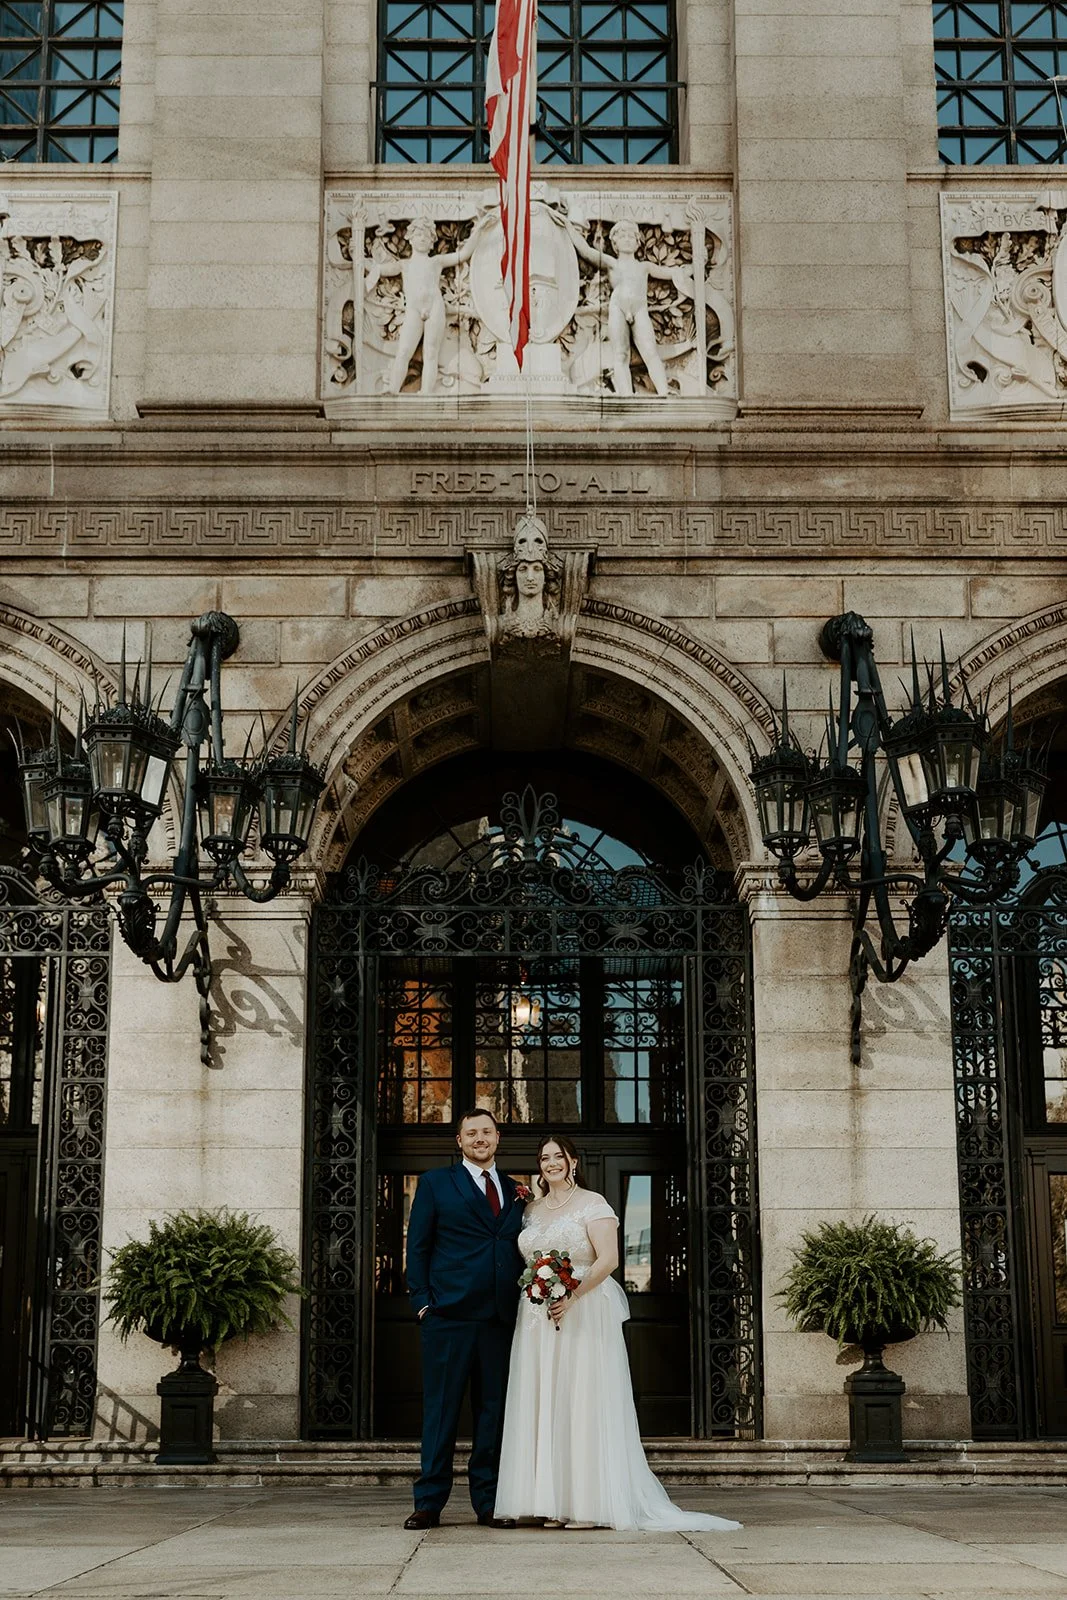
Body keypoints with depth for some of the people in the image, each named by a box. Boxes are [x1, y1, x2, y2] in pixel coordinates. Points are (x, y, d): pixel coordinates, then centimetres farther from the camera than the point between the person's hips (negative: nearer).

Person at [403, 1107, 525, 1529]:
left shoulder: (515, 1192, 17)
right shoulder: (435, 1183, 7)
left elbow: (519, 1252, 18)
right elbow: (417, 1246, 4)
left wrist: (524, 1305, 6)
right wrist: (422, 1301, -5)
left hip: (501, 1318, 4)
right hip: (449, 1316, -3)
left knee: (493, 1411, 6)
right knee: (441, 1410, -2)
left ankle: (488, 1501, 12)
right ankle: (429, 1502, 3)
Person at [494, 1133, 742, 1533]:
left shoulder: (592, 1204, -2)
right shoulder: (532, 1211, 17)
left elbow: (608, 1259, -12)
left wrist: (571, 1296, -20)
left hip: (584, 1315, -6)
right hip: (538, 1319, 6)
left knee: (583, 1404, -6)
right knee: (543, 1406, 2)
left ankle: (590, 1504, -4)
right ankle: (555, 1503, 5)